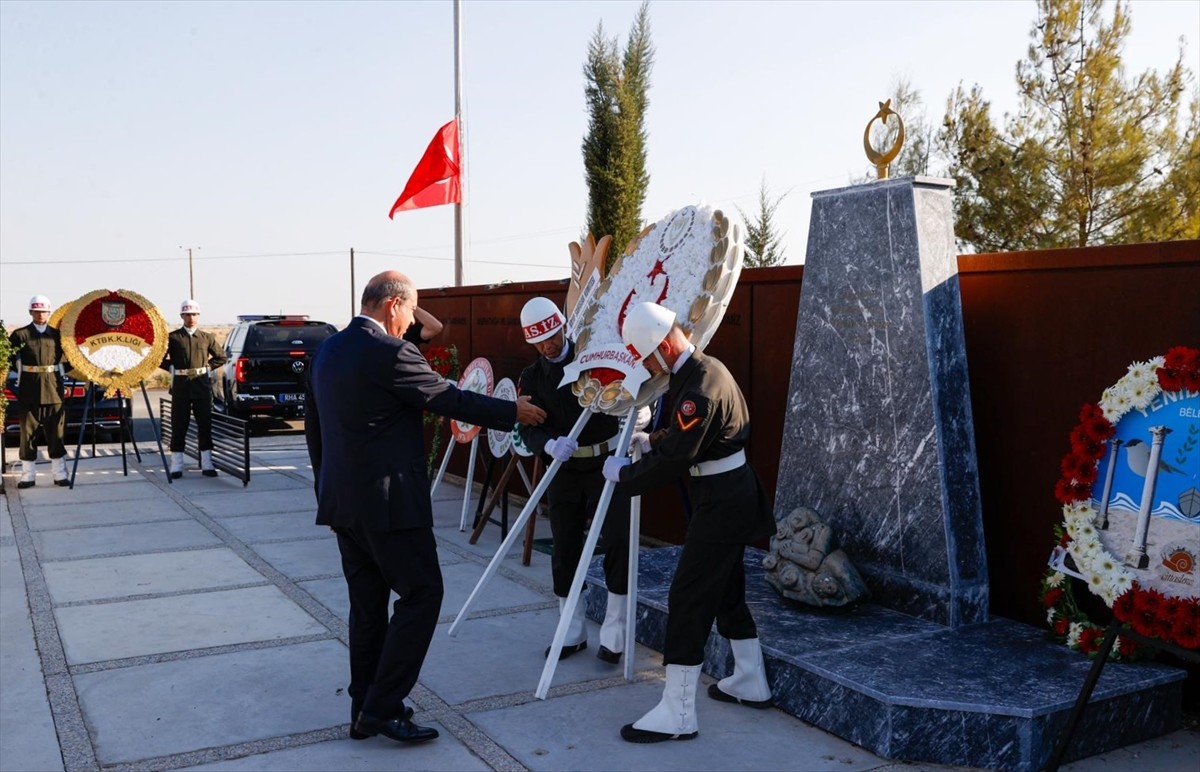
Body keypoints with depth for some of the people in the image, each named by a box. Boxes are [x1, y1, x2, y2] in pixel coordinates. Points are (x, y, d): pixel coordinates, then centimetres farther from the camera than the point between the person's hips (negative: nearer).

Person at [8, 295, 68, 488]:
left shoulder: (57, 334, 8)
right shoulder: (20, 334, 3)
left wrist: (60, 374, 0)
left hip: (53, 388, 1)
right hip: (29, 390, -1)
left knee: (56, 432, 4)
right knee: (28, 432, 3)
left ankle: (59, 474, 10)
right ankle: (28, 475, 10)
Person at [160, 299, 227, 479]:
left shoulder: (206, 338, 8)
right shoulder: (173, 337, 1)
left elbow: (221, 357, 17)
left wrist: (207, 367, 6)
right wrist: (173, 367, -1)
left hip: (202, 383, 2)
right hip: (181, 384, -2)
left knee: (205, 424, 4)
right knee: (179, 425, 1)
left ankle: (207, 464, 9)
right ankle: (176, 466, 6)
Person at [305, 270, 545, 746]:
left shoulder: (327, 351, 11)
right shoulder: (389, 351, -15)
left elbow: (313, 427, 17)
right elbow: (449, 399, -11)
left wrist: (327, 492, 25)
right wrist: (513, 412, 2)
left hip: (343, 500, 9)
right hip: (387, 499, -9)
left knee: (367, 601, 15)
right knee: (421, 593, 1)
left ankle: (364, 707, 20)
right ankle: (382, 708, 1)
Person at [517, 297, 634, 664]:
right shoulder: (531, 377, 2)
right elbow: (529, 429, -8)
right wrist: (550, 445, -29)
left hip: (607, 462, -3)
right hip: (564, 469, 3)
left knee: (617, 544, -6)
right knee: (565, 549, 8)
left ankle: (614, 634, 7)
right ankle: (572, 632, 22)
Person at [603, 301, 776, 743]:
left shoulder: (700, 386, -23)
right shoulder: (704, 369, 9)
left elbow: (674, 459, -24)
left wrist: (624, 474, -11)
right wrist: (649, 441, 10)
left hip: (721, 500, -11)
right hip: (733, 493, 11)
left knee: (688, 597, -8)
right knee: (727, 590, 21)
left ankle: (677, 714, -3)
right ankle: (751, 683, 34)